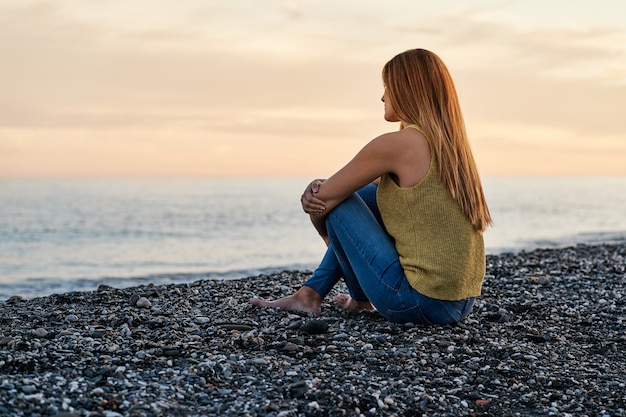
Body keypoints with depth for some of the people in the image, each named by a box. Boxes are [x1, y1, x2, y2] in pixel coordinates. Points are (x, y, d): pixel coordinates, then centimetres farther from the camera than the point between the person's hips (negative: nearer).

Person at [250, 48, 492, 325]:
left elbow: (323, 199, -5)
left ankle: (362, 300, 23)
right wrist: (319, 190, 1)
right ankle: (310, 294, 25)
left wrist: (326, 232, 17)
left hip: (422, 302, -8)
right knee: (368, 193, 20)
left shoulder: (397, 144, -14)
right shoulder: (450, 144, 12)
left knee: (337, 201, 4)